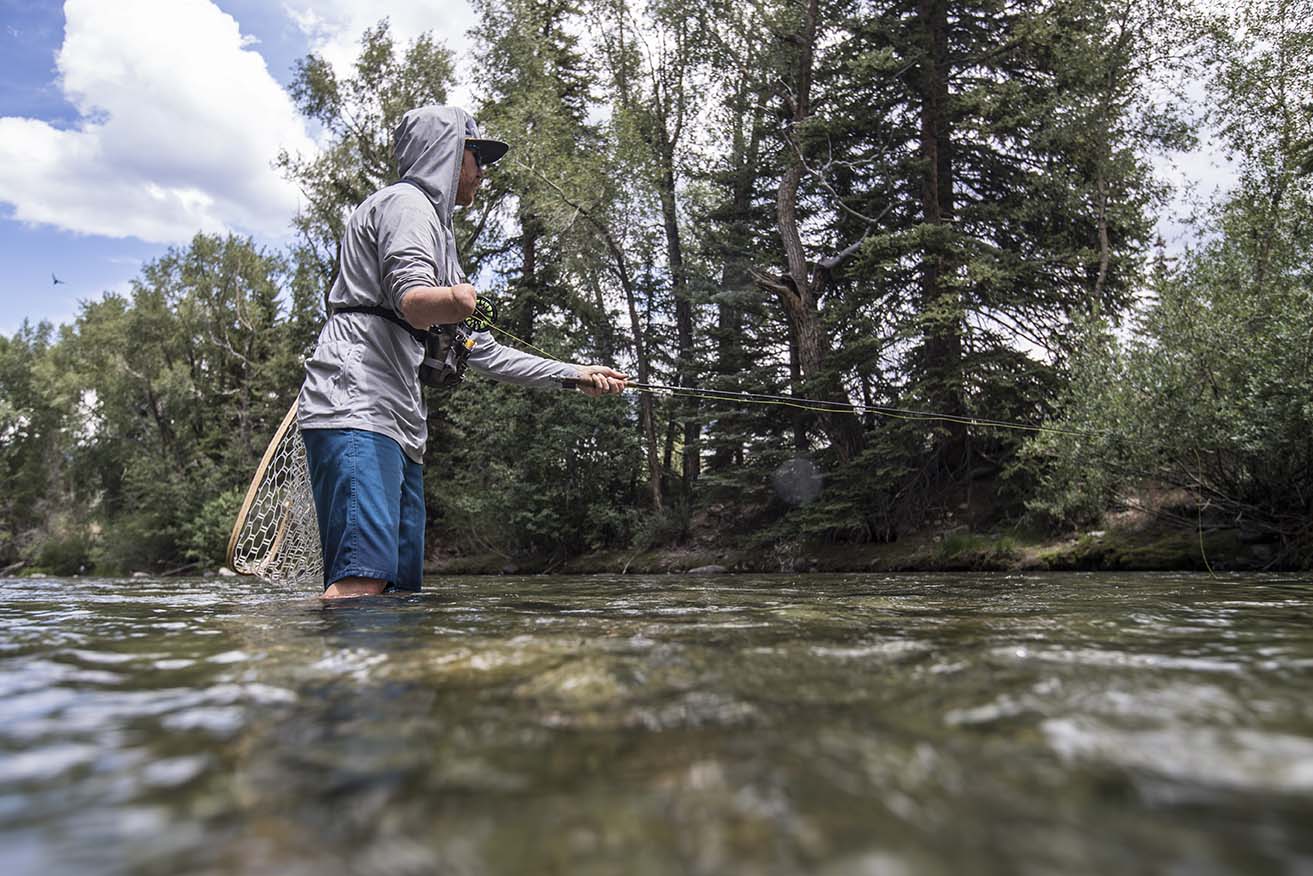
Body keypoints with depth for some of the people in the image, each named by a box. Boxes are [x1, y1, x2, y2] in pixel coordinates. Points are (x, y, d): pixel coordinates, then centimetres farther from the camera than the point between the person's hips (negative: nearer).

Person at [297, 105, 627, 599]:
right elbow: (412, 300, -16)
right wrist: (452, 300, -39)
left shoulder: (432, 224, 33)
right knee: (364, 577, -23)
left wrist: (573, 375, 29)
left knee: (403, 586, 2)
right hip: (355, 408, -10)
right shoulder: (406, 202, 4)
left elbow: (481, 351, 30)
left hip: (396, 422, 10)